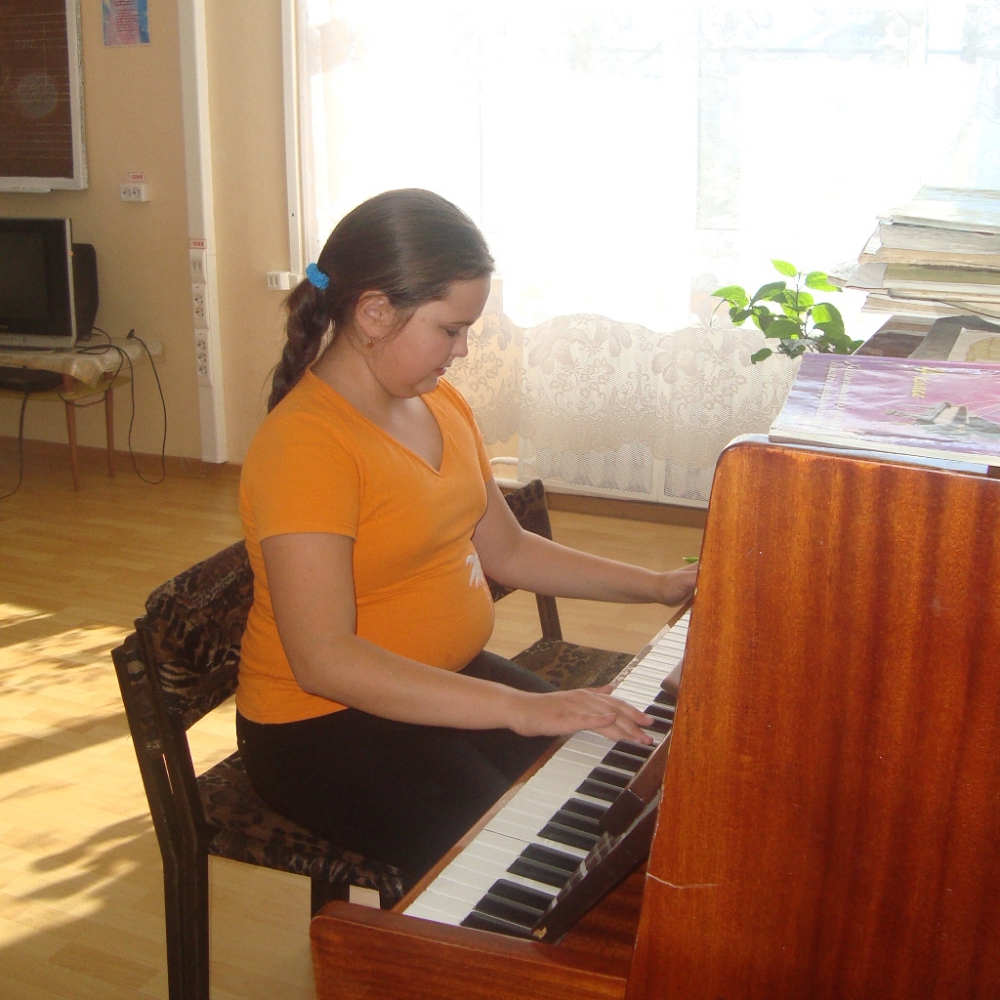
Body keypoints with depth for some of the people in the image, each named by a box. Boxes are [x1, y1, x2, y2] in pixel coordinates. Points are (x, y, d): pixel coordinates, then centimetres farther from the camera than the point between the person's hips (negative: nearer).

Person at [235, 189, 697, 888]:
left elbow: (504, 549, 15)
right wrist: (518, 708, -36)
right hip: (326, 725, -8)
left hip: (451, 682, 8)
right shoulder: (305, 446, -23)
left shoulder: (440, 404, 6)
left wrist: (658, 586, 10)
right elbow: (323, 659, -31)